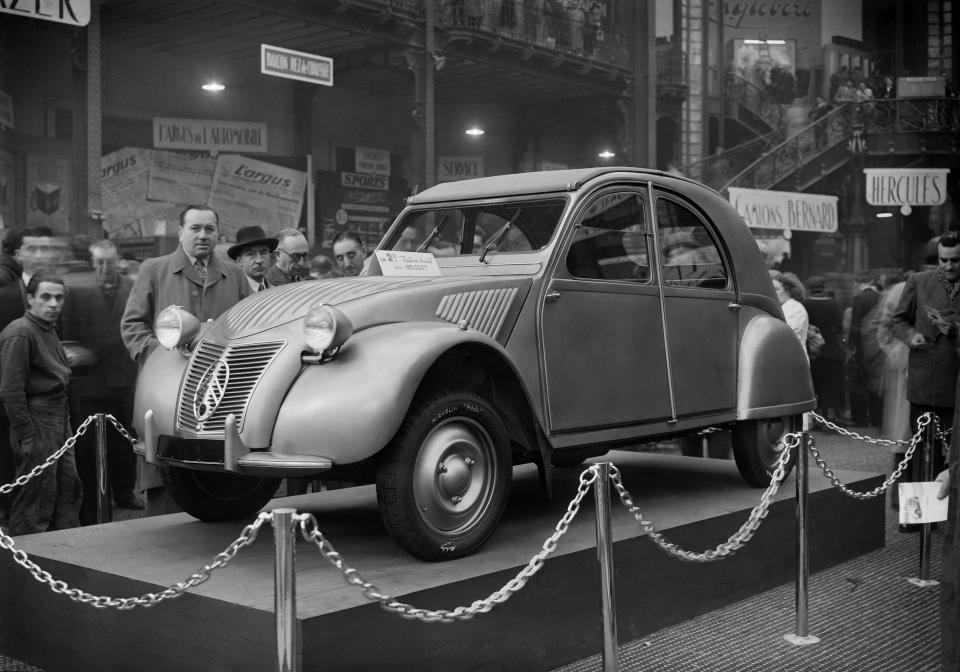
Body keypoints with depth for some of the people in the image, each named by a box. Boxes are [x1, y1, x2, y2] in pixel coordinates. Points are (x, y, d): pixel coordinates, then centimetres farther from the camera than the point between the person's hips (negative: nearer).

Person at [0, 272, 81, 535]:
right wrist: (26, 436, -19)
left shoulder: (49, 330, 14)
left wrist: (65, 422, 16)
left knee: (69, 485, 14)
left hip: (59, 421, 10)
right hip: (37, 422, -10)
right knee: (37, 496, -4)